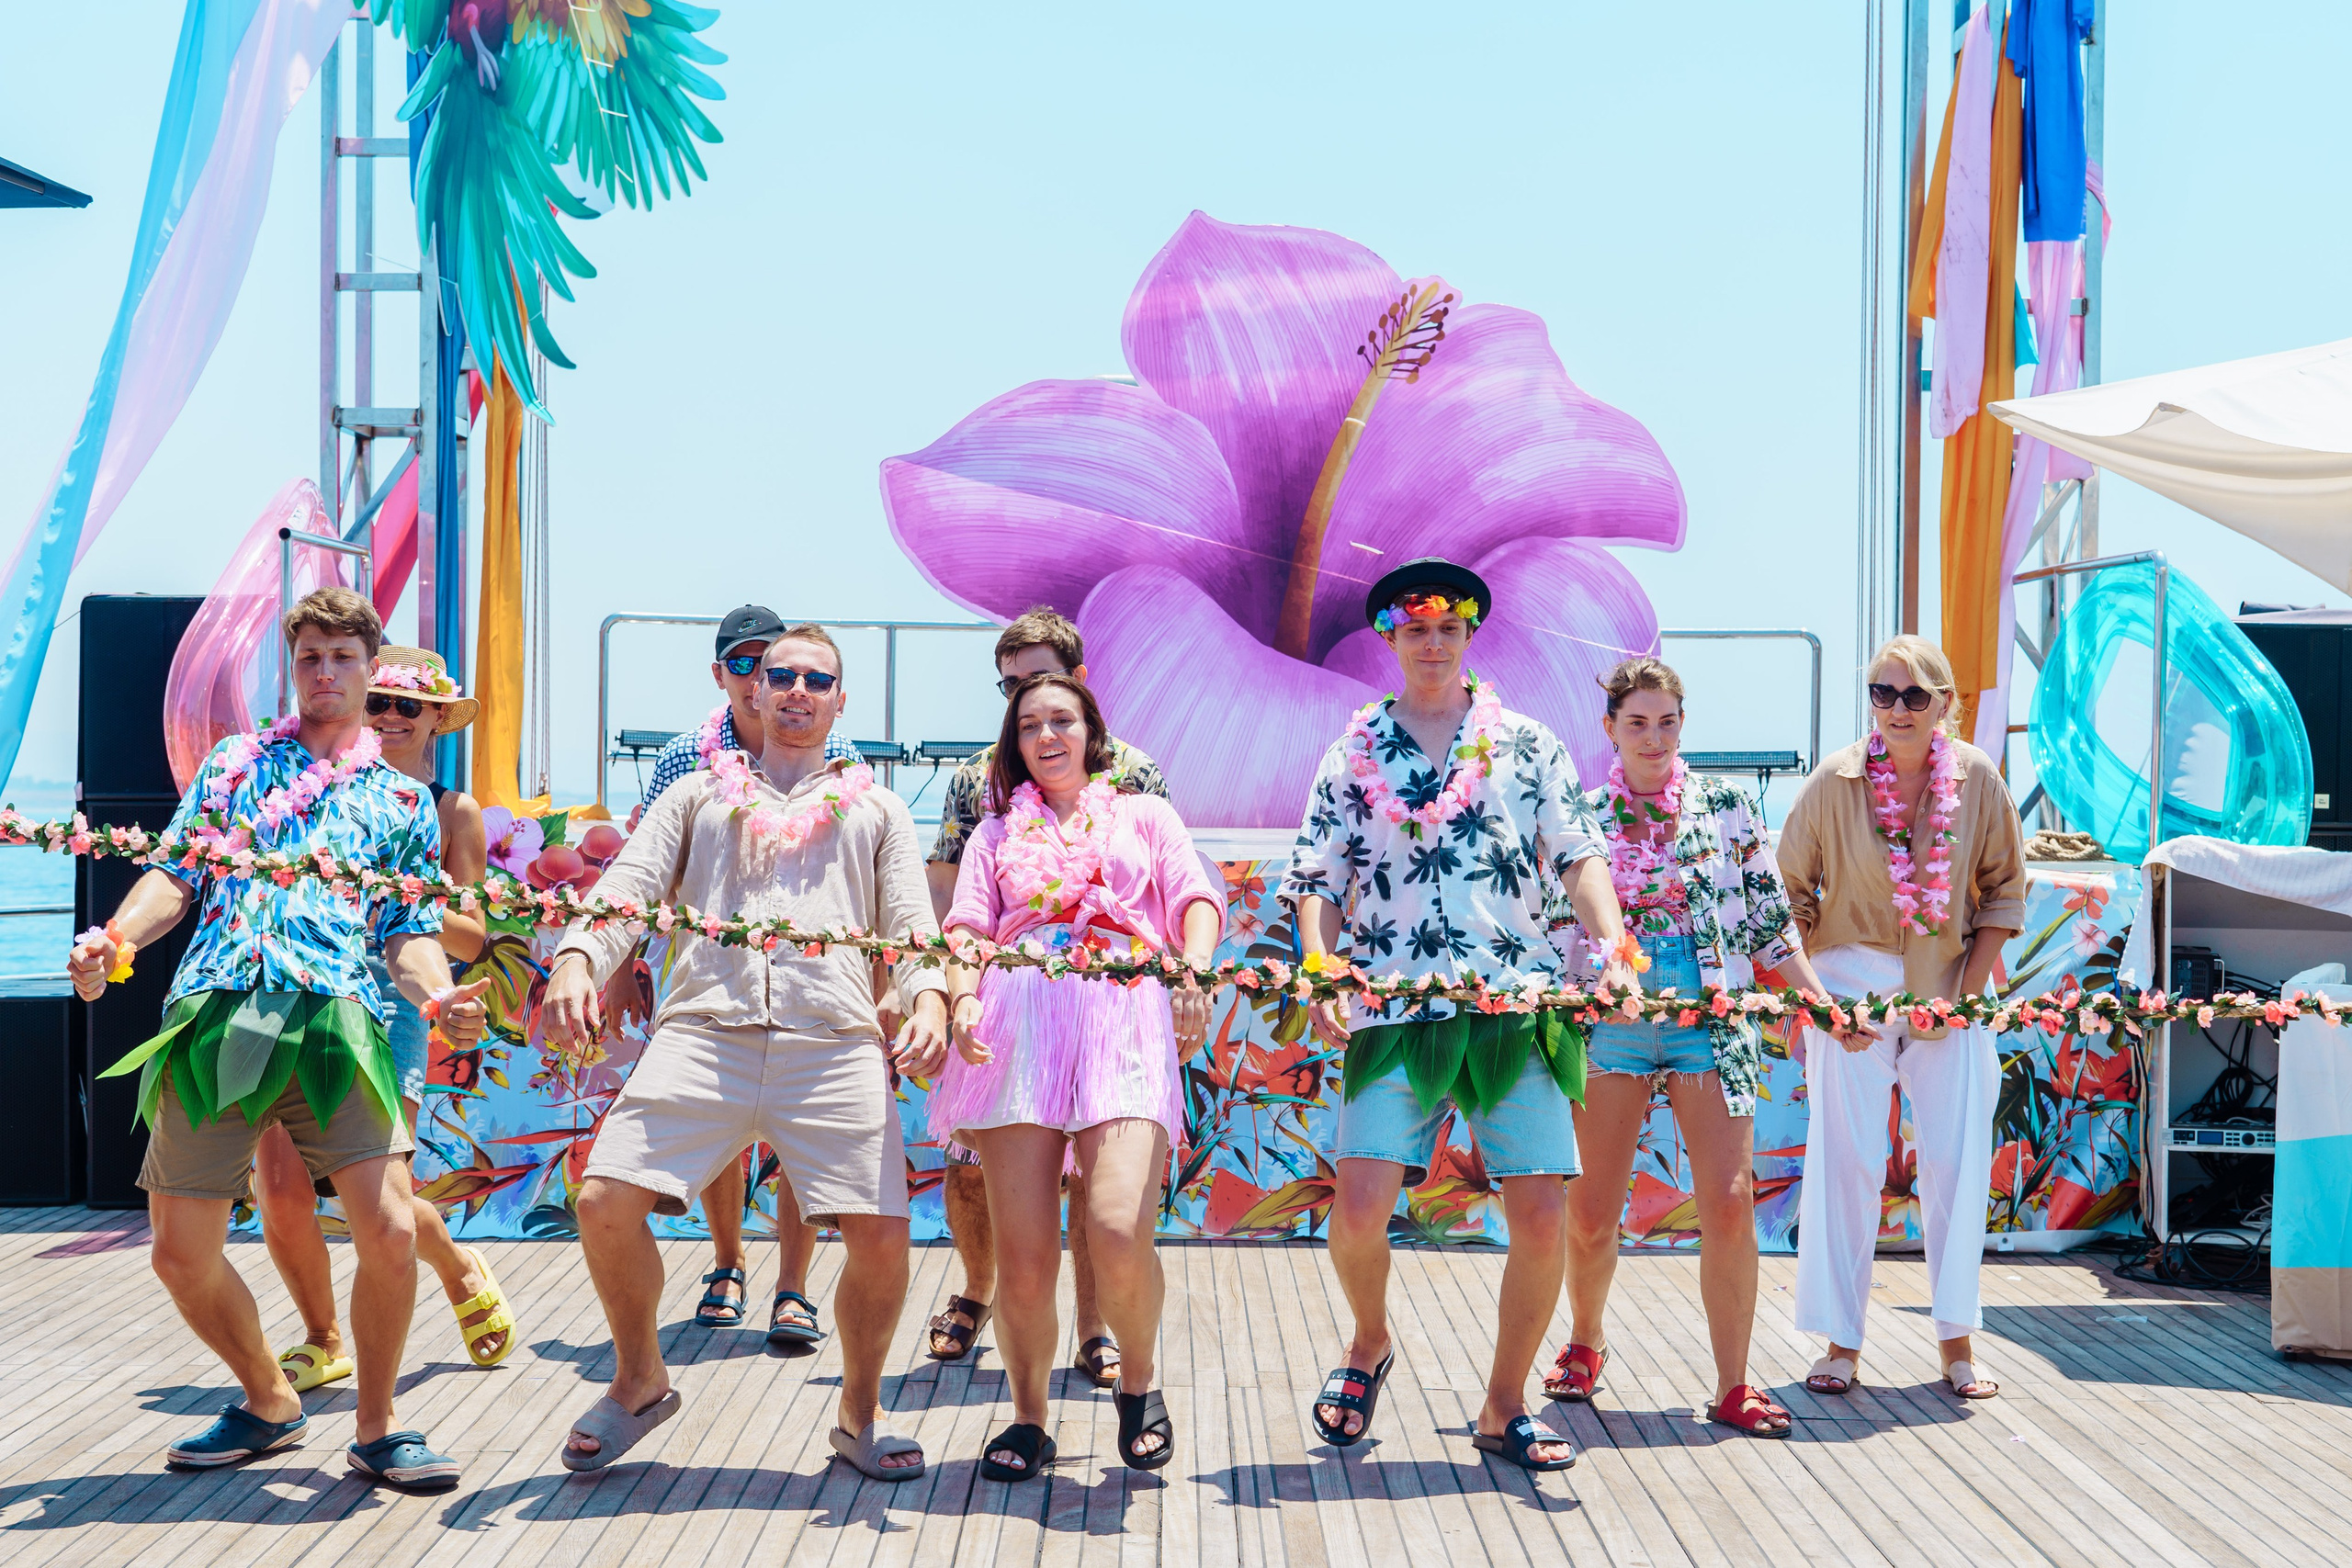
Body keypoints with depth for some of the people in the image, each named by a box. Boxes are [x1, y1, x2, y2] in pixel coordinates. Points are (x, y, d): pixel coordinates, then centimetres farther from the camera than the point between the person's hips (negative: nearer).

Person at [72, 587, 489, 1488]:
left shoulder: (403, 804, 17)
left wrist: (439, 996, -11)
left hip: (335, 1024, -1)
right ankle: (268, 1403, 27)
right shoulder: (234, 763, 20)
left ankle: (375, 1427, 8)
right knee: (181, 1252, 2)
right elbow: (175, 874, 14)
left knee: (391, 1234, -14)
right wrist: (116, 939, -7)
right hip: (213, 1017, 1)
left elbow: (411, 935, 11)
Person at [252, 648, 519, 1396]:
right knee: (280, 1199, -6)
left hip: (387, 1000, -2)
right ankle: (323, 1342, 20)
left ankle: (463, 1273, 26)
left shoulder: (453, 812, 8)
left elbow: (470, 941, 3)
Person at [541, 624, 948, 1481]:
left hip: (836, 1041, 0)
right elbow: (626, 888, 13)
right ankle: (640, 1381, 12)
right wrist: (576, 961, -9)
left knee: (883, 1235, -13)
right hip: (702, 1029, 0)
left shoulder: (877, 809, 26)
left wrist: (928, 999, -8)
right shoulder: (697, 796, 25)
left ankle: (859, 1411, 14)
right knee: (605, 1202, -15)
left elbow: (912, 924, 15)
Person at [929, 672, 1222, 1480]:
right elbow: (966, 926, 14)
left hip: (1125, 1020, -2)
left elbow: (1196, 898, 10)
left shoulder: (1145, 815, 26)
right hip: (1018, 1021, 2)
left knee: (1118, 1232, -21)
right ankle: (1027, 1419, 13)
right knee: (1023, 1260, -7)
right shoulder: (997, 833, 29)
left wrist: (1194, 970, -13)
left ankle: (1138, 1383, 5)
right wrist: (963, 997, -8)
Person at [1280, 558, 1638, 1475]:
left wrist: (1610, 942, -10)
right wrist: (1320, 972, -9)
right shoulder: (1354, 756, 12)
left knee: (1542, 1215, -6)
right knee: (1360, 1203, -14)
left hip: (1518, 1011, 1)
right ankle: (1370, 1343, 19)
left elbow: (1578, 856, 7)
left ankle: (1503, 1408, 14)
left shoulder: (1527, 744, 13)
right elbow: (1318, 884, 8)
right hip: (1398, 1012, -1)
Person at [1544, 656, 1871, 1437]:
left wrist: (1822, 998, 1)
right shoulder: (1582, 815, 7)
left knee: (1730, 1203, -11)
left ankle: (1733, 1386, 0)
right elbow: (1552, 929, 10)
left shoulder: (1727, 807, 6)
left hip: (1710, 1022, 0)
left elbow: (1768, 920, 9)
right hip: (1609, 1022, 1)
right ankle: (1585, 1341, 31)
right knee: (1589, 1214, 3)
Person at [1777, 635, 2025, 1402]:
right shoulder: (1835, 780, -8)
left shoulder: (1978, 778, -4)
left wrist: (1968, 990, -3)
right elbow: (1789, 891, 2)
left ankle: (1957, 1340, 14)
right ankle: (1841, 1340, 9)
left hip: (1951, 993, 1)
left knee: (1957, 1161, 2)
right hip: (1853, 987, -1)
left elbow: (2004, 891, 5)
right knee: (1845, 1160, -1)